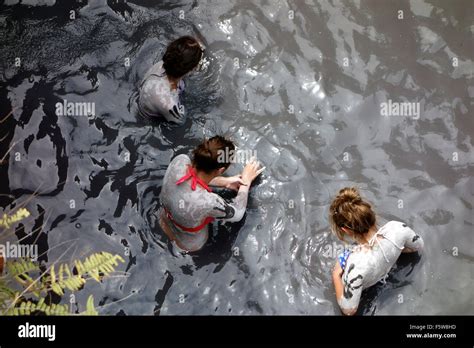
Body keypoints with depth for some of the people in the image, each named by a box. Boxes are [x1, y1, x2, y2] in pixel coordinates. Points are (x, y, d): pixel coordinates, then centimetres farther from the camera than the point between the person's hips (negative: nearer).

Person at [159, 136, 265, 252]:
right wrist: (246, 181, -8)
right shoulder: (207, 202, -45)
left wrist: (225, 181, -6)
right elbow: (237, 213, -21)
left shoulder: (180, 161, -31)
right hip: (188, 244, -5)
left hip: (165, 218, 5)